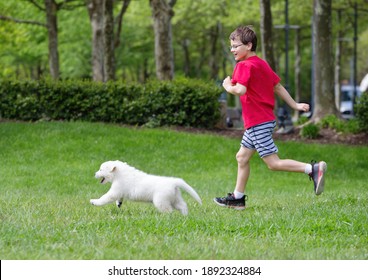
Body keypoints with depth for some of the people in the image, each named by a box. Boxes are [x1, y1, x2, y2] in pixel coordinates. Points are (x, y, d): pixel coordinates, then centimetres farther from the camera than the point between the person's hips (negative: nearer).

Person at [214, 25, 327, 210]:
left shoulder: (244, 66, -14)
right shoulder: (262, 64, 15)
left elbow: (240, 90, -29)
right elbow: (278, 87, 19)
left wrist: (227, 86, -9)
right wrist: (294, 105, 22)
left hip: (258, 123, -10)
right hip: (266, 119, 10)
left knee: (274, 163, -10)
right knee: (242, 157, 16)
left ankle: (312, 169, -16)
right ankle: (237, 198, 21)